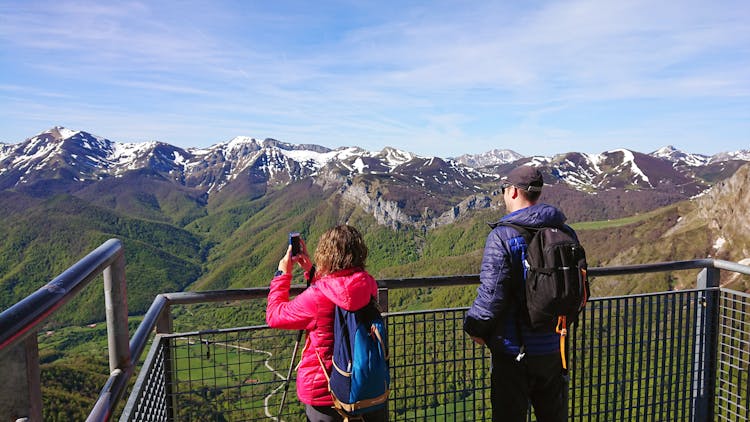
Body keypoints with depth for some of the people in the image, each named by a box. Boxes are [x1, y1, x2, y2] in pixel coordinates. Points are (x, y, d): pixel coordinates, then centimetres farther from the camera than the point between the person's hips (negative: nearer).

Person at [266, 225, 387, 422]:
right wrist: (311, 271, 9)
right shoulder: (368, 285, -11)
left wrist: (283, 274, -1)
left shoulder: (316, 298, -26)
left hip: (324, 393, -4)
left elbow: (274, 315, -9)